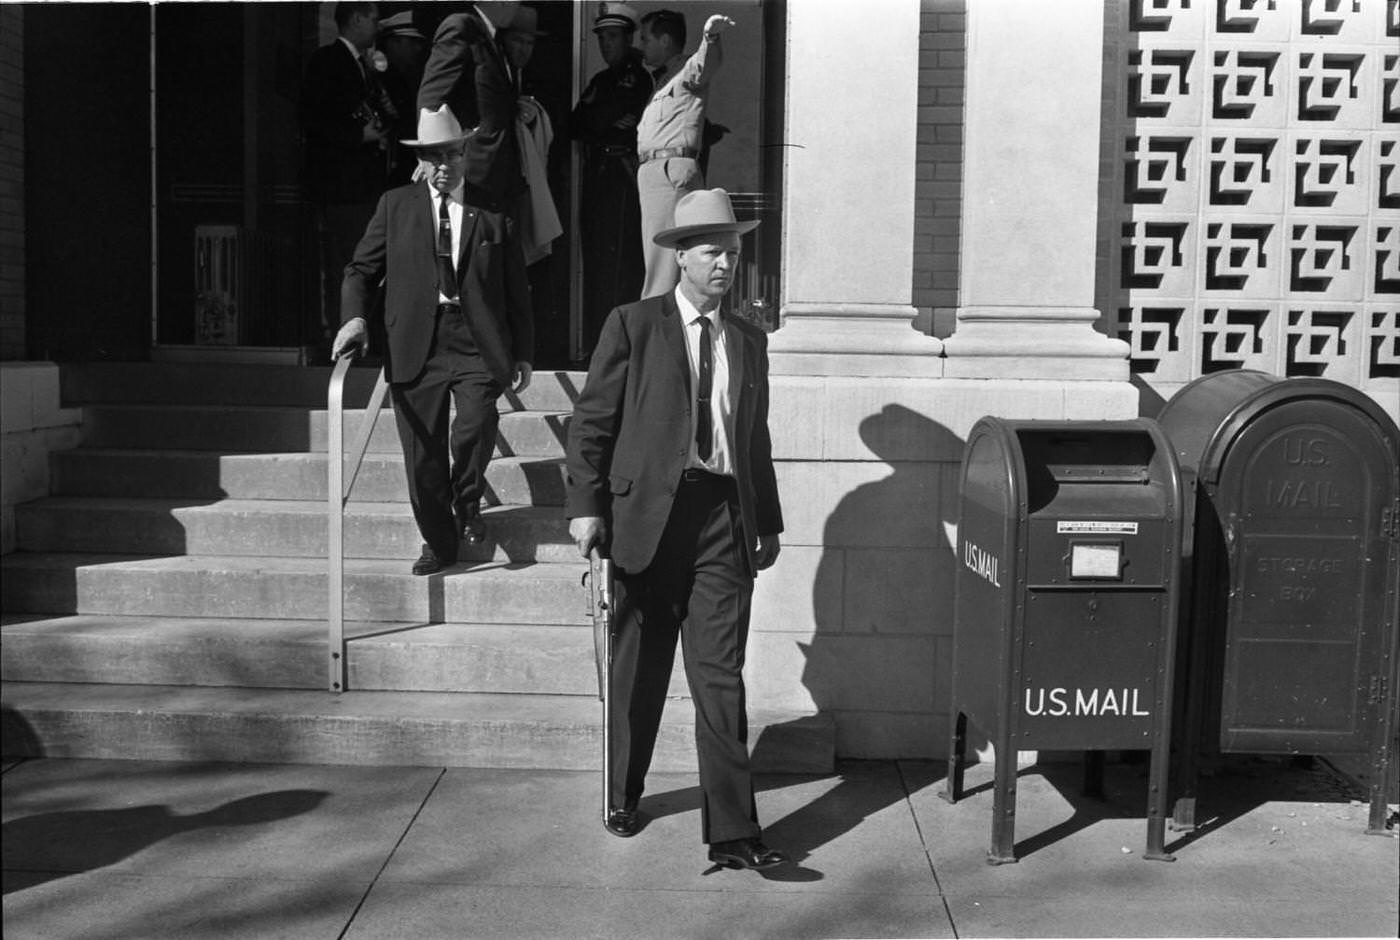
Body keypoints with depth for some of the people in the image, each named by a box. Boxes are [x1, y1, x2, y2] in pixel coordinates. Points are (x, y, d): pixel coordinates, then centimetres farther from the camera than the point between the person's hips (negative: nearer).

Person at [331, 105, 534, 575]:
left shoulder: (493, 215, 8)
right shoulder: (395, 206, 10)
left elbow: (516, 290, 12)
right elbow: (361, 270, 12)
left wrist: (522, 353, 10)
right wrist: (355, 316, -6)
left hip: (476, 344, -1)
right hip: (415, 346, 1)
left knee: (475, 427, -23)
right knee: (422, 453, 3)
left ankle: (467, 503, 8)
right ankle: (438, 542, 23)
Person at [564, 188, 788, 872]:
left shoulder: (749, 342, 16)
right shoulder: (633, 326, 3)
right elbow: (591, 422, -1)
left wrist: (768, 523, 18)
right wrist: (584, 505, -10)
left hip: (725, 518, 2)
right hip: (648, 514, -2)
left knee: (720, 678, -3)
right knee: (639, 671, 11)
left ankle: (732, 833, -1)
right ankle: (624, 797, 31)